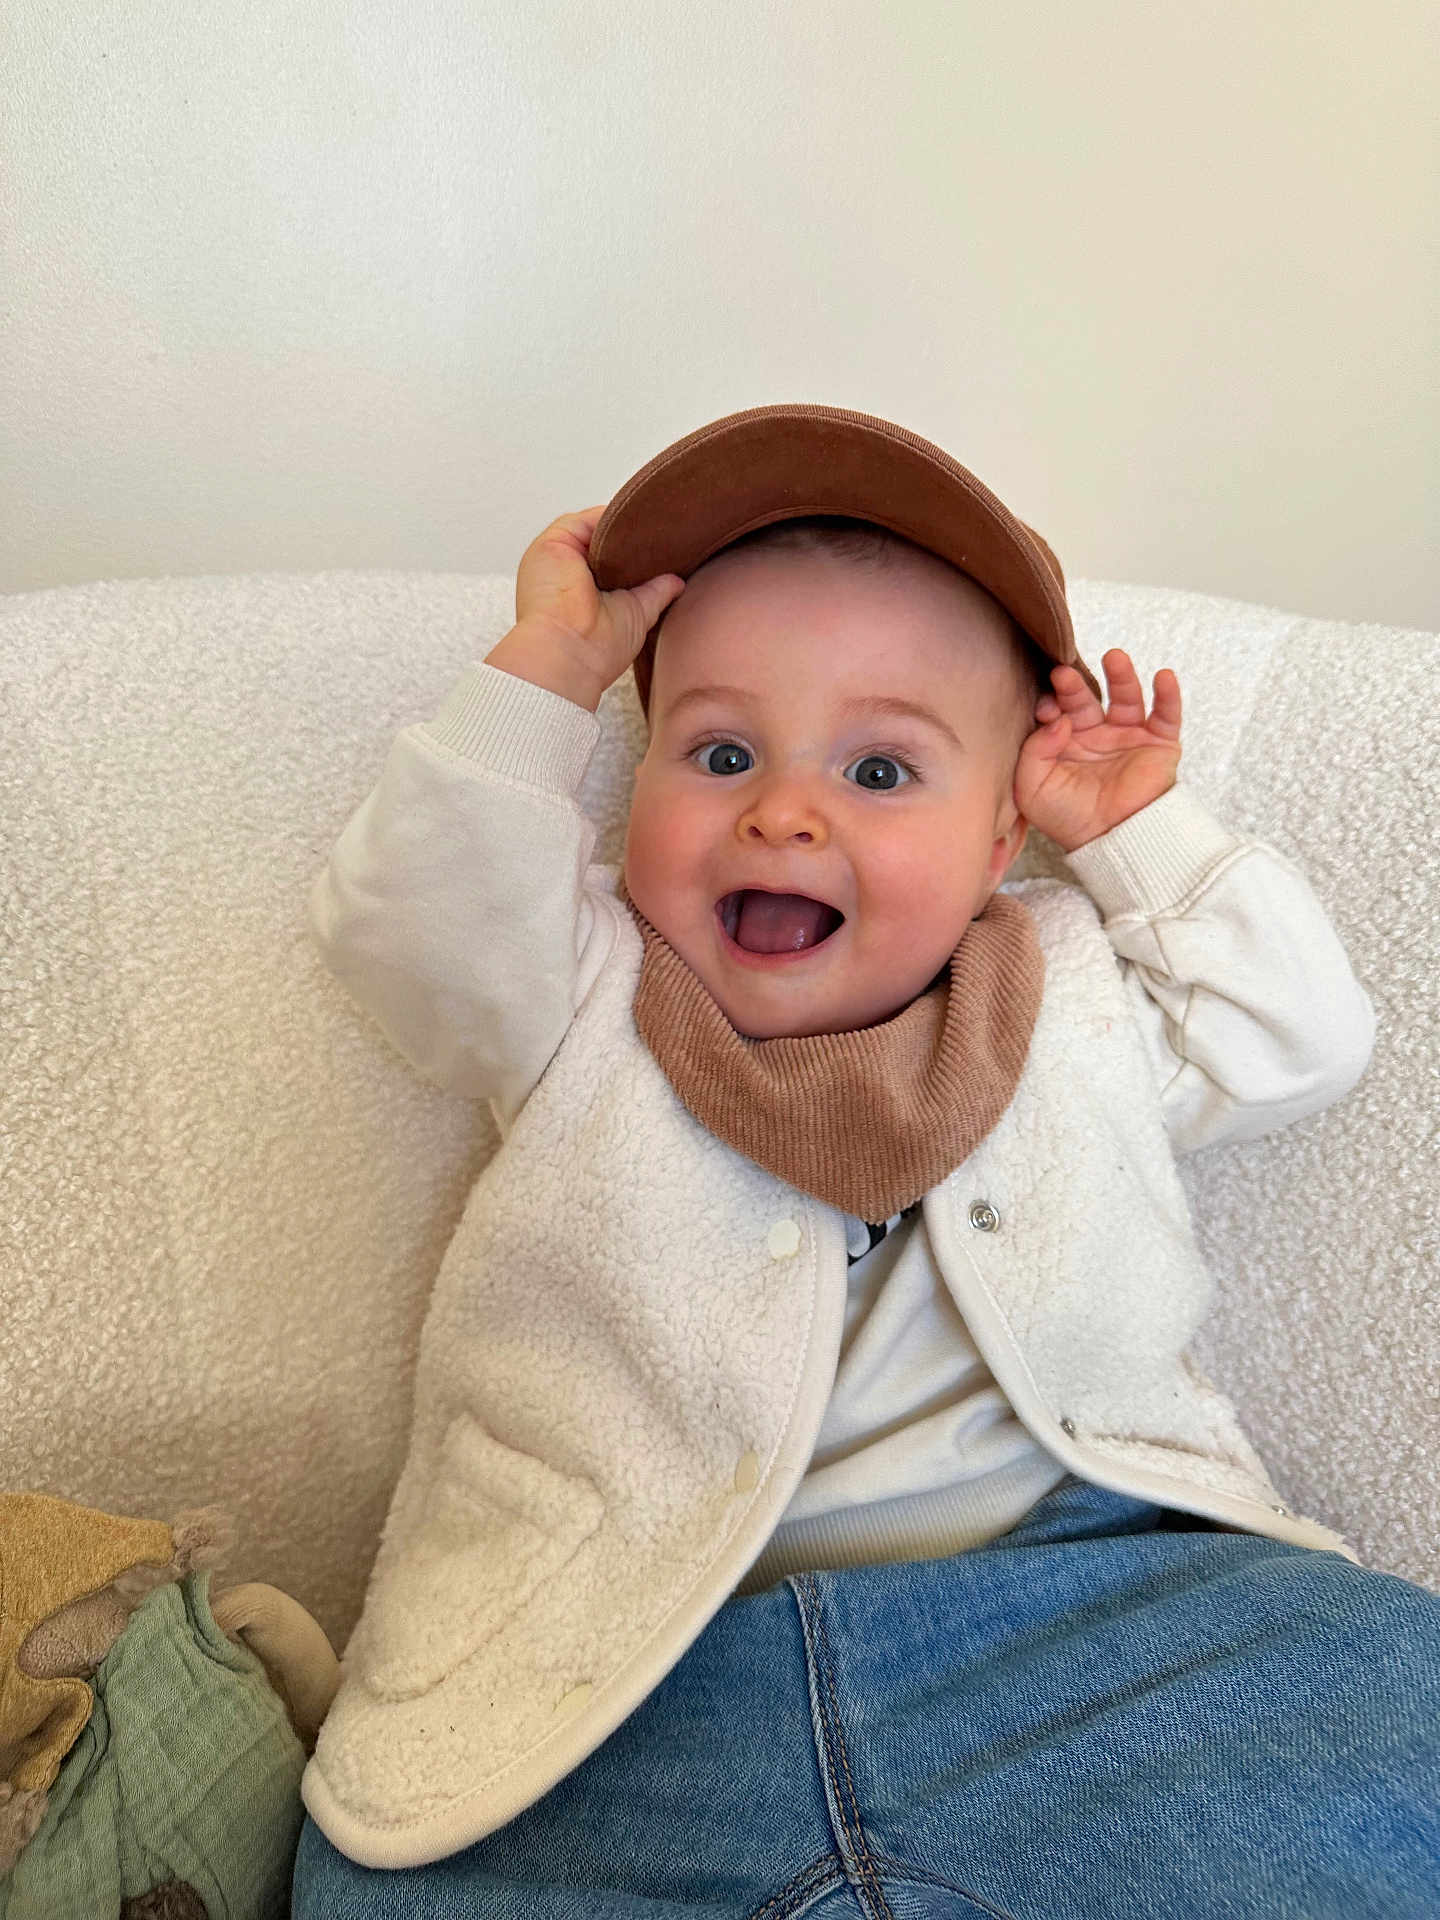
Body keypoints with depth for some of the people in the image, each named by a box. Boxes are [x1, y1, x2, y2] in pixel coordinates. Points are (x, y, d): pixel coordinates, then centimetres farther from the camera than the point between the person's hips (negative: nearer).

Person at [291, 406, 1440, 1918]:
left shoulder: (1077, 986, 15)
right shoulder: (582, 999, 7)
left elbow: (1301, 1040, 19)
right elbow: (401, 920, -6)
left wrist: (1143, 832, 13)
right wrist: (547, 664, -7)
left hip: (1075, 1582, 2)